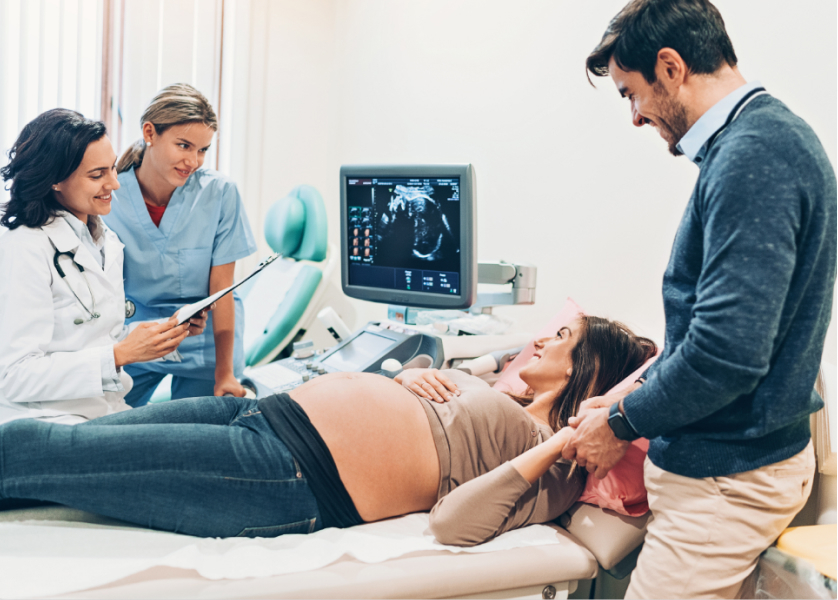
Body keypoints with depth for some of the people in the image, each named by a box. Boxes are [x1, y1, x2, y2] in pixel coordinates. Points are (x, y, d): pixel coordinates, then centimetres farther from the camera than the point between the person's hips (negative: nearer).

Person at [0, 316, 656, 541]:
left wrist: (558, 444, -17)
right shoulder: (493, 391, 21)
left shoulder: (552, 468, -2)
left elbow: (453, 522, -19)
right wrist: (413, 374, 6)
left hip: (299, 480, -8)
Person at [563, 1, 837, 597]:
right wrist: (635, 394, 13)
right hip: (737, 456, 10)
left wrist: (622, 424, -13)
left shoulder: (752, 157, -22)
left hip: (730, 475, -10)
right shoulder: (769, 134, 11)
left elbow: (727, 353, -28)